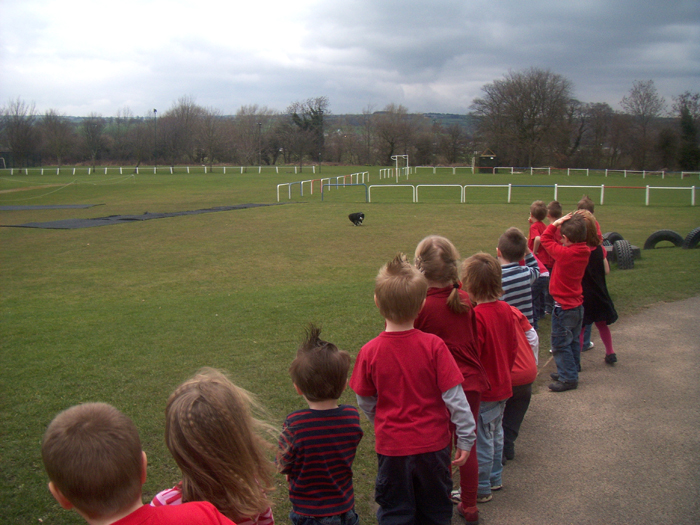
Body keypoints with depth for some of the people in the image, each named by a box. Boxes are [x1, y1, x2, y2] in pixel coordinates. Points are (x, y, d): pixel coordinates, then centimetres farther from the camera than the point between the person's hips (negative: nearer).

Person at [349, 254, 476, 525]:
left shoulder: (369, 352, -13)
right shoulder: (434, 345, -18)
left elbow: (366, 402, 0)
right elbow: (454, 396, -14)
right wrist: (465, 438, -1)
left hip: (391, 447, 0)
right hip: (432, 444, 0)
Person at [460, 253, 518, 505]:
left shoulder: (476, 316, -26)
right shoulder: (505, 309, -1)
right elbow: (513, 347, 8)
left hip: (482, 390, -8)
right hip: (502, 386, 8)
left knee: (481, 441, 5)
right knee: (496, 434, 22)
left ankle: (481, 489, 17)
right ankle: (495, 478, 37)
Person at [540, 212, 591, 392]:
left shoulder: (565, 253, -24)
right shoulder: (584, 252, -3)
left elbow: (546, 239, -11)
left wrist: (555, 223, -6)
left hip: (564, 307, -8)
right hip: (577, 305, 8)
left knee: (560, 344, 1)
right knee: (573, 342, 20)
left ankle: (568, 378, 4)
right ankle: (572, 371, 32)